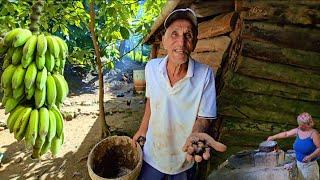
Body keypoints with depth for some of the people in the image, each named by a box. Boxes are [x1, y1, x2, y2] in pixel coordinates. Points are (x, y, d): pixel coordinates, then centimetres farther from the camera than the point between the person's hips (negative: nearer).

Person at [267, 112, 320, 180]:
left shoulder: (314, 133, -16)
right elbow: (286, 134, 11)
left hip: (309, 165, -5)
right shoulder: (297, 130, 0)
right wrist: (273, 137, 11)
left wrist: (310, 156, -28)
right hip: (299, 163, 5)